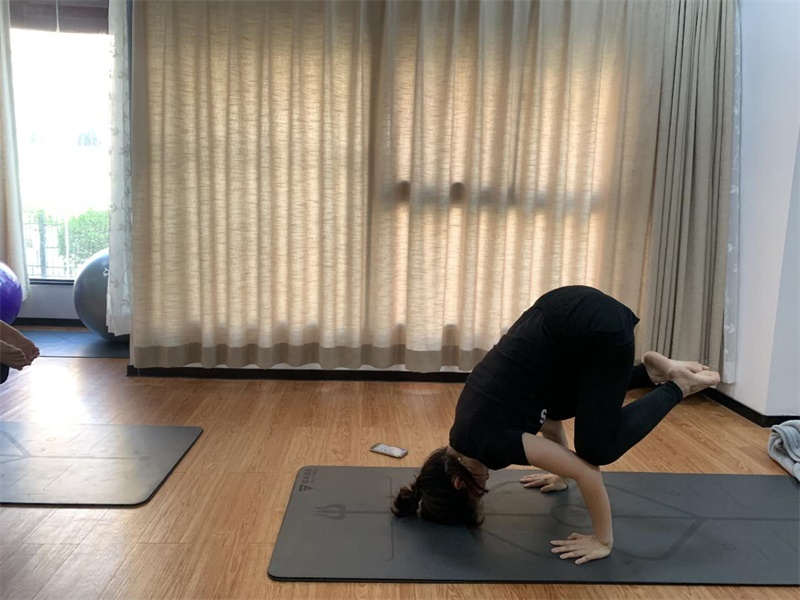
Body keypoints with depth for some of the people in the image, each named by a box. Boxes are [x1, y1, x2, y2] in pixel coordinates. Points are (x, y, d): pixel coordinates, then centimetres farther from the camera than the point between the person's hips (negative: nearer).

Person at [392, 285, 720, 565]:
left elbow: (587, 471, -16)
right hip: (573, 312, 8)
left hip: (597, 328, -8)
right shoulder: (471, 428, 12)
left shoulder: (486, 441, -12)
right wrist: (562, 474, 38)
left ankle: (678, 387, 13)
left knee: (597, 448, 0)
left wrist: (603, 541, -4)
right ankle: (652, 370, 24)